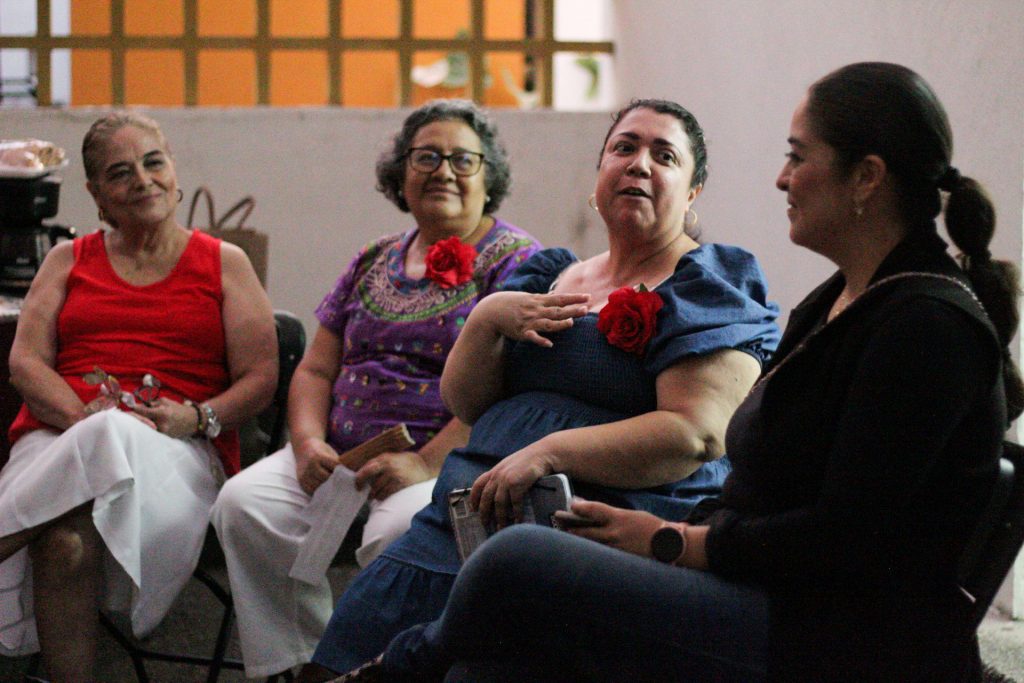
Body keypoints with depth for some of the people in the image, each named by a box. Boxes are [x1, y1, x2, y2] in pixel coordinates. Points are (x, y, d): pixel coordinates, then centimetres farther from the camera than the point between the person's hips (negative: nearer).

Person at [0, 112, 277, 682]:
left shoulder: (225, 264, 18)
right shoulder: (68, 261, 23)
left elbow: (261, 377, 10)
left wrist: (196, 417, -12)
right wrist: (83, 414, -11)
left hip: (177, 450, -1)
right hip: (59, 436, 1)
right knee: (67, 539, -38)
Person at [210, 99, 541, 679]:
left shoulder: (517, 261, 1)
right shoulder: (374, 262, 21)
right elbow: (316, 370, 20)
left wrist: (427, 463, -21)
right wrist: (309, 444, -2)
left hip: (454, 459, -6)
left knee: (400, 529, -37)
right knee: (244, 504, -19)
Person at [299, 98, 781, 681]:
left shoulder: (713, 290, 2)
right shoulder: (549, 276, 22)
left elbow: (698, 434, -13)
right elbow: (463, 403, 19)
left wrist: (549, 452, -21)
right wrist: (488, 317, 0)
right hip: (466, 517, 7)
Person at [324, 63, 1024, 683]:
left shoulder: (928, 326, -15)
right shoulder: (834, 303, 17)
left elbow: (841, 539, -20)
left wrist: (673, 543, -9)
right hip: (783, 609, 10)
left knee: (515, 565, -19)